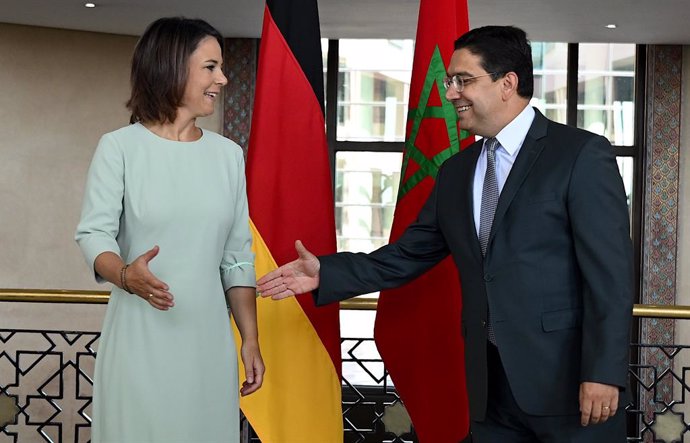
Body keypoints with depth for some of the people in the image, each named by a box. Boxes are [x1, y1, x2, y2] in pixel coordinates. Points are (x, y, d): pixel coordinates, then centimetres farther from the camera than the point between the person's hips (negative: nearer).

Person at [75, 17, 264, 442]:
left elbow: (238, 256, 10)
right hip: (140, 337, -3)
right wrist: (126, 274, -30)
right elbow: (94, 232, -9)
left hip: (208, 339, 4)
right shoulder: (120, 147, -4)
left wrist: (250, 340, 8)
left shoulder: (228, 154, 8)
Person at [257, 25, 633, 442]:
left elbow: (611, 273, -12)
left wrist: (603, 373, -18)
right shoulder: (456, 172, 13)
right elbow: (410, 255, 14)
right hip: (491, 387, 6)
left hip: (569, 381, -6)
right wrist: (325, 274, 3)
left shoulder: (582, 155, -7)